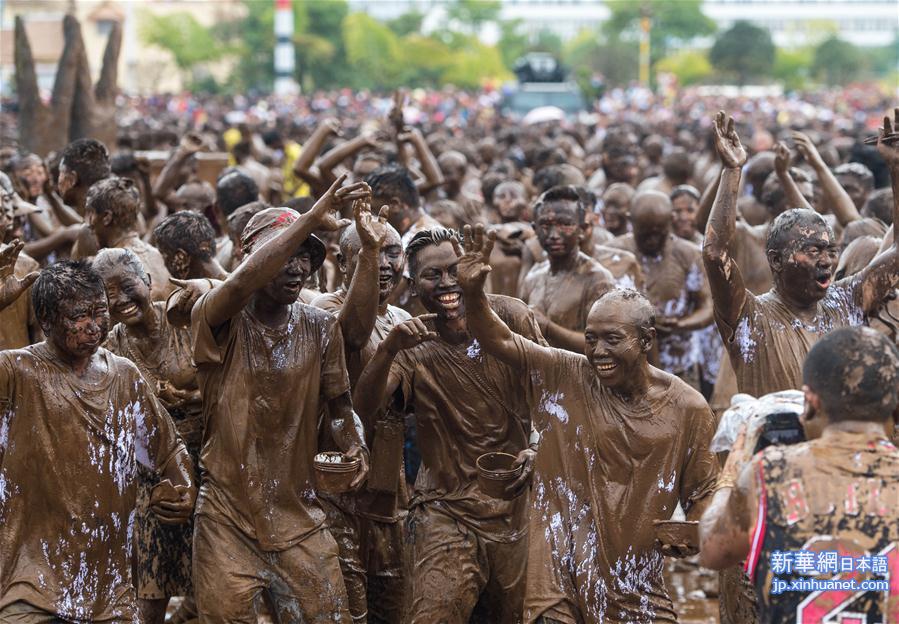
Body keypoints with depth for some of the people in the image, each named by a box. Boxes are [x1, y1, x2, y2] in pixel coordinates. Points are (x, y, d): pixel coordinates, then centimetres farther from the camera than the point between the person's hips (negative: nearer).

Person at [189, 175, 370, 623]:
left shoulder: (320, 328, 5)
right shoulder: (220, 322, -8)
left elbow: (338, 406, 13)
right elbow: (245, 278, -30)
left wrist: (354, 445, -10)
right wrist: (314, 217, -28)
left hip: (298, 516, 3)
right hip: (227, 517, -3)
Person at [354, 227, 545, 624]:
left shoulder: (509, 316, -5)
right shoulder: (412, 346, -5)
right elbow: (364, 409, -20)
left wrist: (537, 449, -11)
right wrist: (388, 348, -35)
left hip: (515, 505, 1)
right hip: (446, 511, -1)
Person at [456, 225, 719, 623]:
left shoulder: (687, 408, -1)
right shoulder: (564, 378, -1)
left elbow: (703, 490, 8)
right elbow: (498, 341, -9)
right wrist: (472, 292, -27)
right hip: (560, 573, -1)